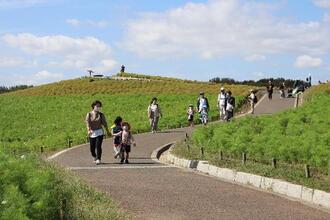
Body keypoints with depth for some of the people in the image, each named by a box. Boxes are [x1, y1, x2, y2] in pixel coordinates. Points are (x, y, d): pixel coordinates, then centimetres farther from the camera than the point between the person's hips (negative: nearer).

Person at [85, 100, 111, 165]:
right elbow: (87, 122, -10)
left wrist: (107, 131, 16)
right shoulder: (89, 114, 1)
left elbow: (104, 123, 11)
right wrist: (89, 130, -26)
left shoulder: (101, 115, 4)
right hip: (92, 133, 1)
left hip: (99, 132, -1)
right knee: (92, 147, 6)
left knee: (98, 146, -15)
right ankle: (94, 157, 34)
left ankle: (98, 159, -13)